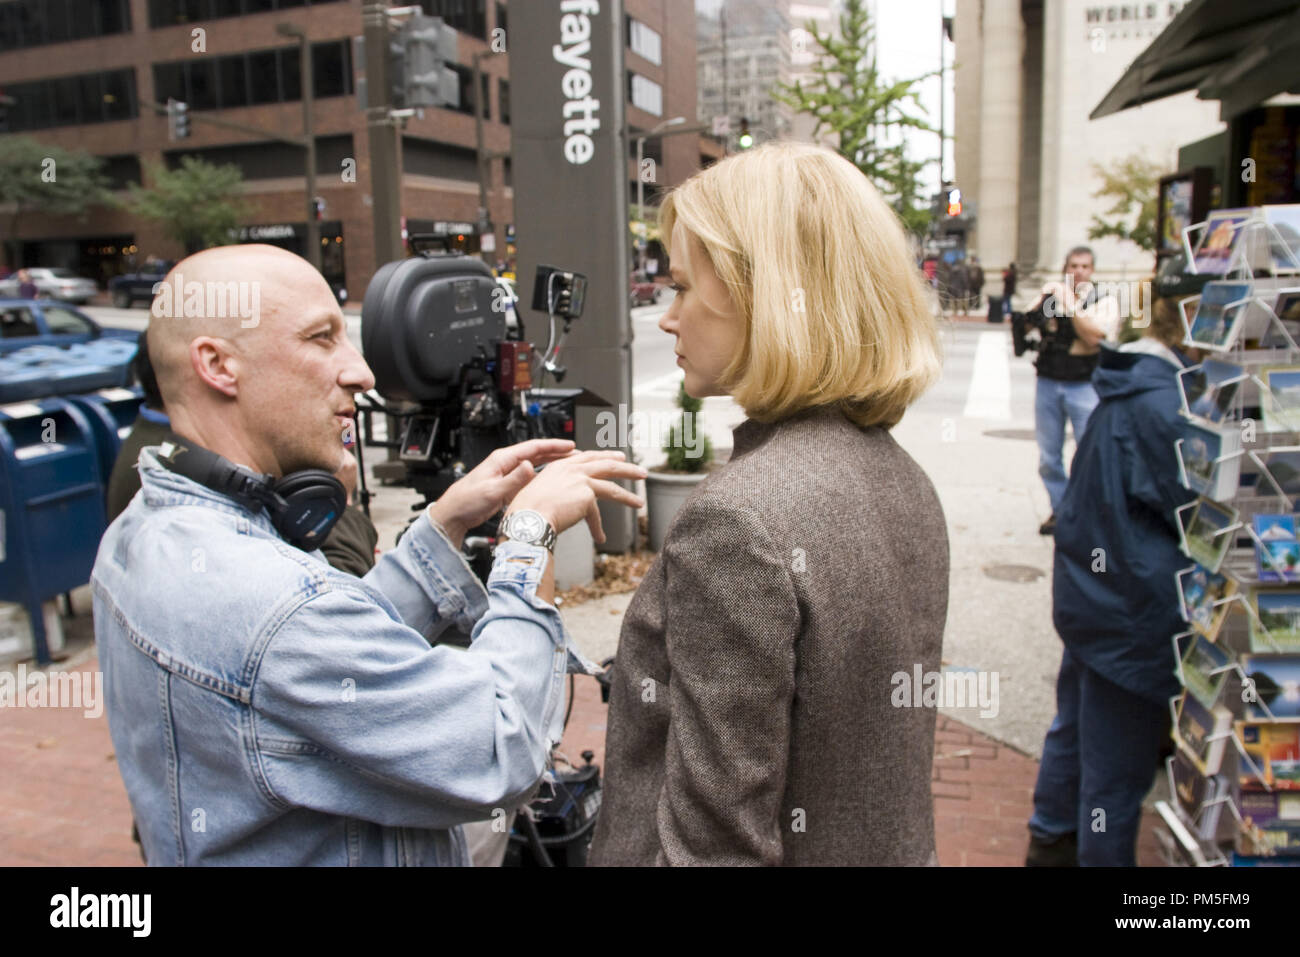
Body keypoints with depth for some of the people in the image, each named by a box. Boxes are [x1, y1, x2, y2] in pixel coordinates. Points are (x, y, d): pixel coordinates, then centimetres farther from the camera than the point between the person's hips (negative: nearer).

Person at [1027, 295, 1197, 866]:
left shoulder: (1128, 385, 6)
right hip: (1132, 611, -10)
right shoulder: (1160, 401, -25)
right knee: (1119, 761, 7)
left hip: (1091, 590, 10)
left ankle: (1051, 841, 43)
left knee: (1076, 728, 25)